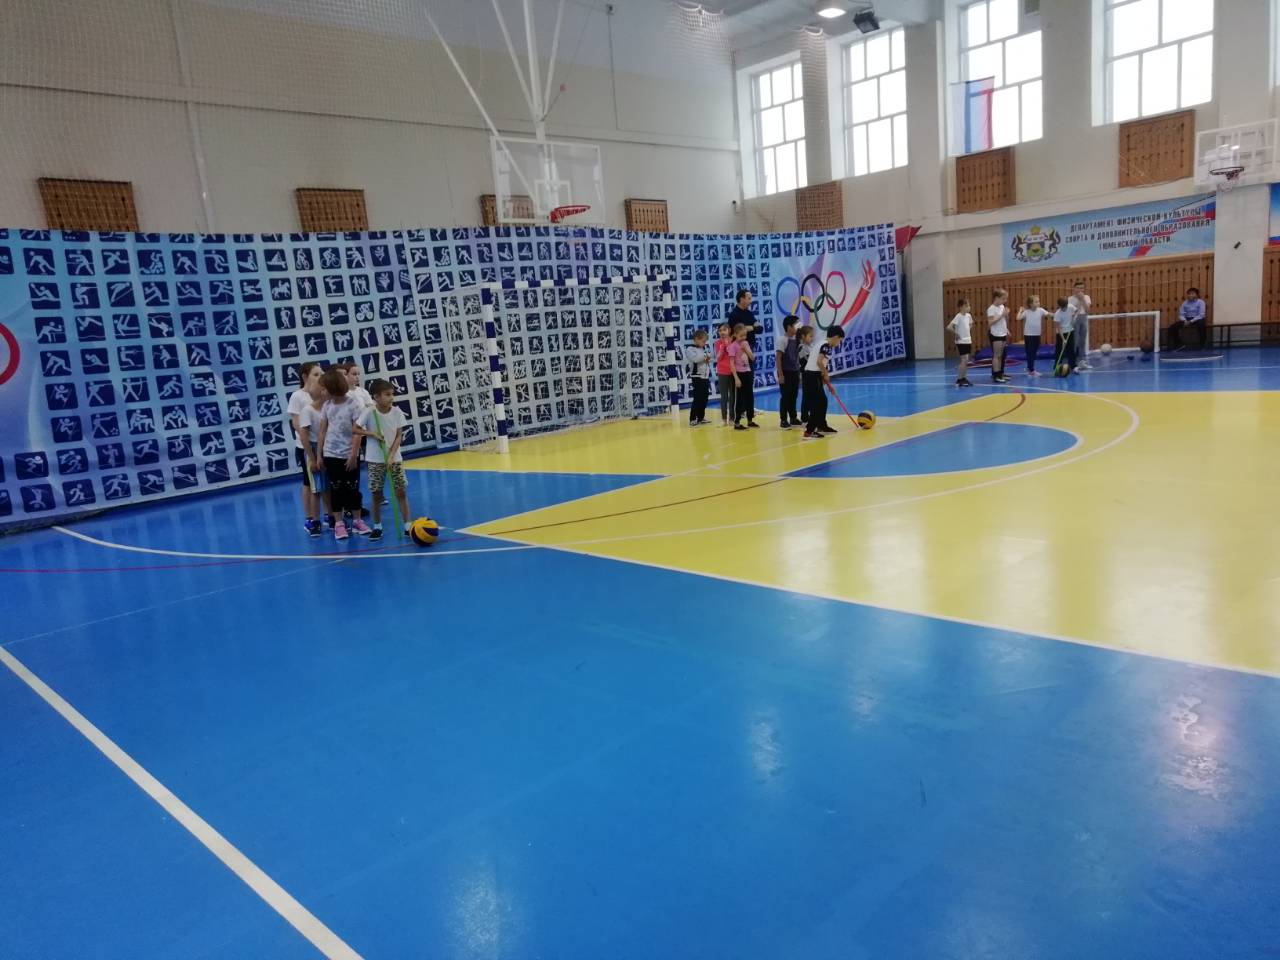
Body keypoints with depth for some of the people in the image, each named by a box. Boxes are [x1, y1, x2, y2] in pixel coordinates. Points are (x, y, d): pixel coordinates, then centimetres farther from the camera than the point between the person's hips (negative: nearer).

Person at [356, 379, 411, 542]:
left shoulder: (397, 411, -7)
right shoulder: (369, 412, -12)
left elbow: (399, 436, -5)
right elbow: (355, 429, -4)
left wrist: (391, 456, -14)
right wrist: (372, 433, -18)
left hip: (394, 458, 1)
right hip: (375, 459, -1)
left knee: (401, 492, 1)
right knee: (376, 494, 7)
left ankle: (408, 525, 6)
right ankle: (377, 527, 19)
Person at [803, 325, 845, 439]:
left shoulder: (824, 345, 20)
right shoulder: (827, 346, -10)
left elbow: (823, 365, 22)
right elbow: (819, 362, -23)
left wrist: (828, 384, 23)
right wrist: (826, 375, -8)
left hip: (814, 375, 10)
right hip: (812, 375, -10)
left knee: (823, 401, 19)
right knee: (817, 403, -9)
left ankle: (821, 426, 32)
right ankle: (809, 431, -11)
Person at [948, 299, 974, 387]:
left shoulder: (968, 315, 7)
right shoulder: (958, 317, -16)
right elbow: (949, 327, -28)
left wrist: (970, 334, 14)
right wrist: (955, 334, -18)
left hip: (968, 341, 8)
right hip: (961, 342, -8)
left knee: (966, 361, 10)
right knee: (964, 361, -10)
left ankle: (963, 378, 17)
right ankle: (959, 380, -4)